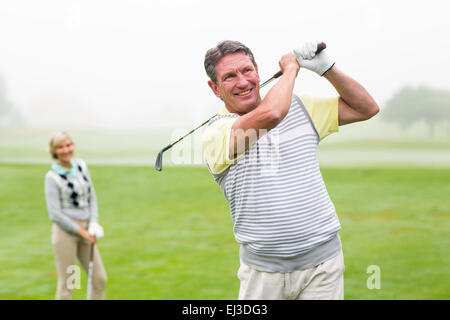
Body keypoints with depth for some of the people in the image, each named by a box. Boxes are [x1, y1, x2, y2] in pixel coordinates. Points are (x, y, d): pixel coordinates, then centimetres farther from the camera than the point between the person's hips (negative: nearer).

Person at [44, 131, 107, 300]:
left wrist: (93, 224, -1)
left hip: (85, 231, 6)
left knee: (100, 278, 5)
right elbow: (55, 214, -12)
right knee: (66, 283, -3)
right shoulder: (52, 177, -10)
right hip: (65, 231, -6)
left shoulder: (81, 166, 7)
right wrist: (81, 232, -12)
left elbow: (91, 197, 13)